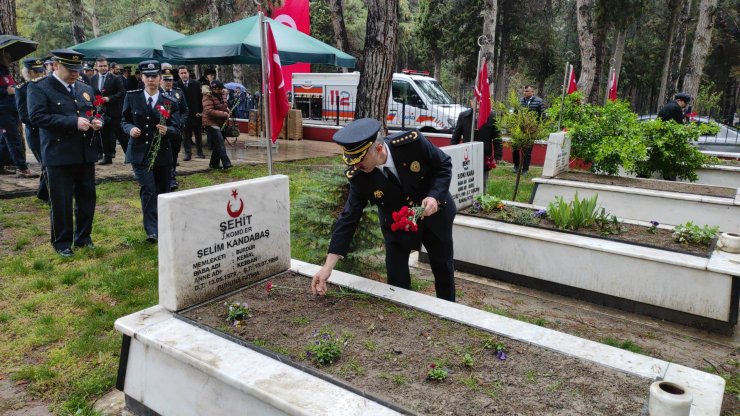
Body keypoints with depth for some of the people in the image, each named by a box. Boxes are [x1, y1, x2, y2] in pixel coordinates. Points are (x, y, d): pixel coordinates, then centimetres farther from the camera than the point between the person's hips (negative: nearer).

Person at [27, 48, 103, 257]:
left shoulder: (85, 88, 14)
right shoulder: (39, 88, -4)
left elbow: (97, 113, 22)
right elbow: (37, 117, -17)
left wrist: (98, 122, -2)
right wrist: (73, 122, -23)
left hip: (86, 154, 5)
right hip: (58, 156, -5)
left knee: (87, 198, 12)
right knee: (61, 201, 3)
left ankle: (83, 237, 28)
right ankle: (62, 242, 17)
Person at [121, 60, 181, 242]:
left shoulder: (170, 102, -1)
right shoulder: (132, 97, 2)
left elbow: (176, 129, -4)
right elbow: (125, 120, 9)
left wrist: (166, 130, -26)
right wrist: (130, 129, -13)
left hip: (162, 154, 1)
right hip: (139, 153, -1)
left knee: (162, 193, 12)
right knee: (148, 190, -13)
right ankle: (152, 231, -8)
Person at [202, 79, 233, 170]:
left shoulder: (221, 96, 14)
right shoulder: (208, 97, -12)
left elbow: (225, 107, 27)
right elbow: (209, 111, -21)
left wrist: (227, 111, 3)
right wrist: (223, 114, -20)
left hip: (219, 124, 9)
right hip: (211, 124, -9)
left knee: (217, 145, 12)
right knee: (220, 144, -16)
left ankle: (213, 164, 21)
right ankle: (226, 164, -20)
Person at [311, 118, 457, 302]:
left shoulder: (412, 142, -32)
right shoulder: (358, 177, -26)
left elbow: (444, 164, -15)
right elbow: (348, 218, -23)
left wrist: (435, 196, -33)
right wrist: (328, 267, -26)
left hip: (435, 214, 0)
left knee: (443, 269, 17)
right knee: (396, 280, -4)